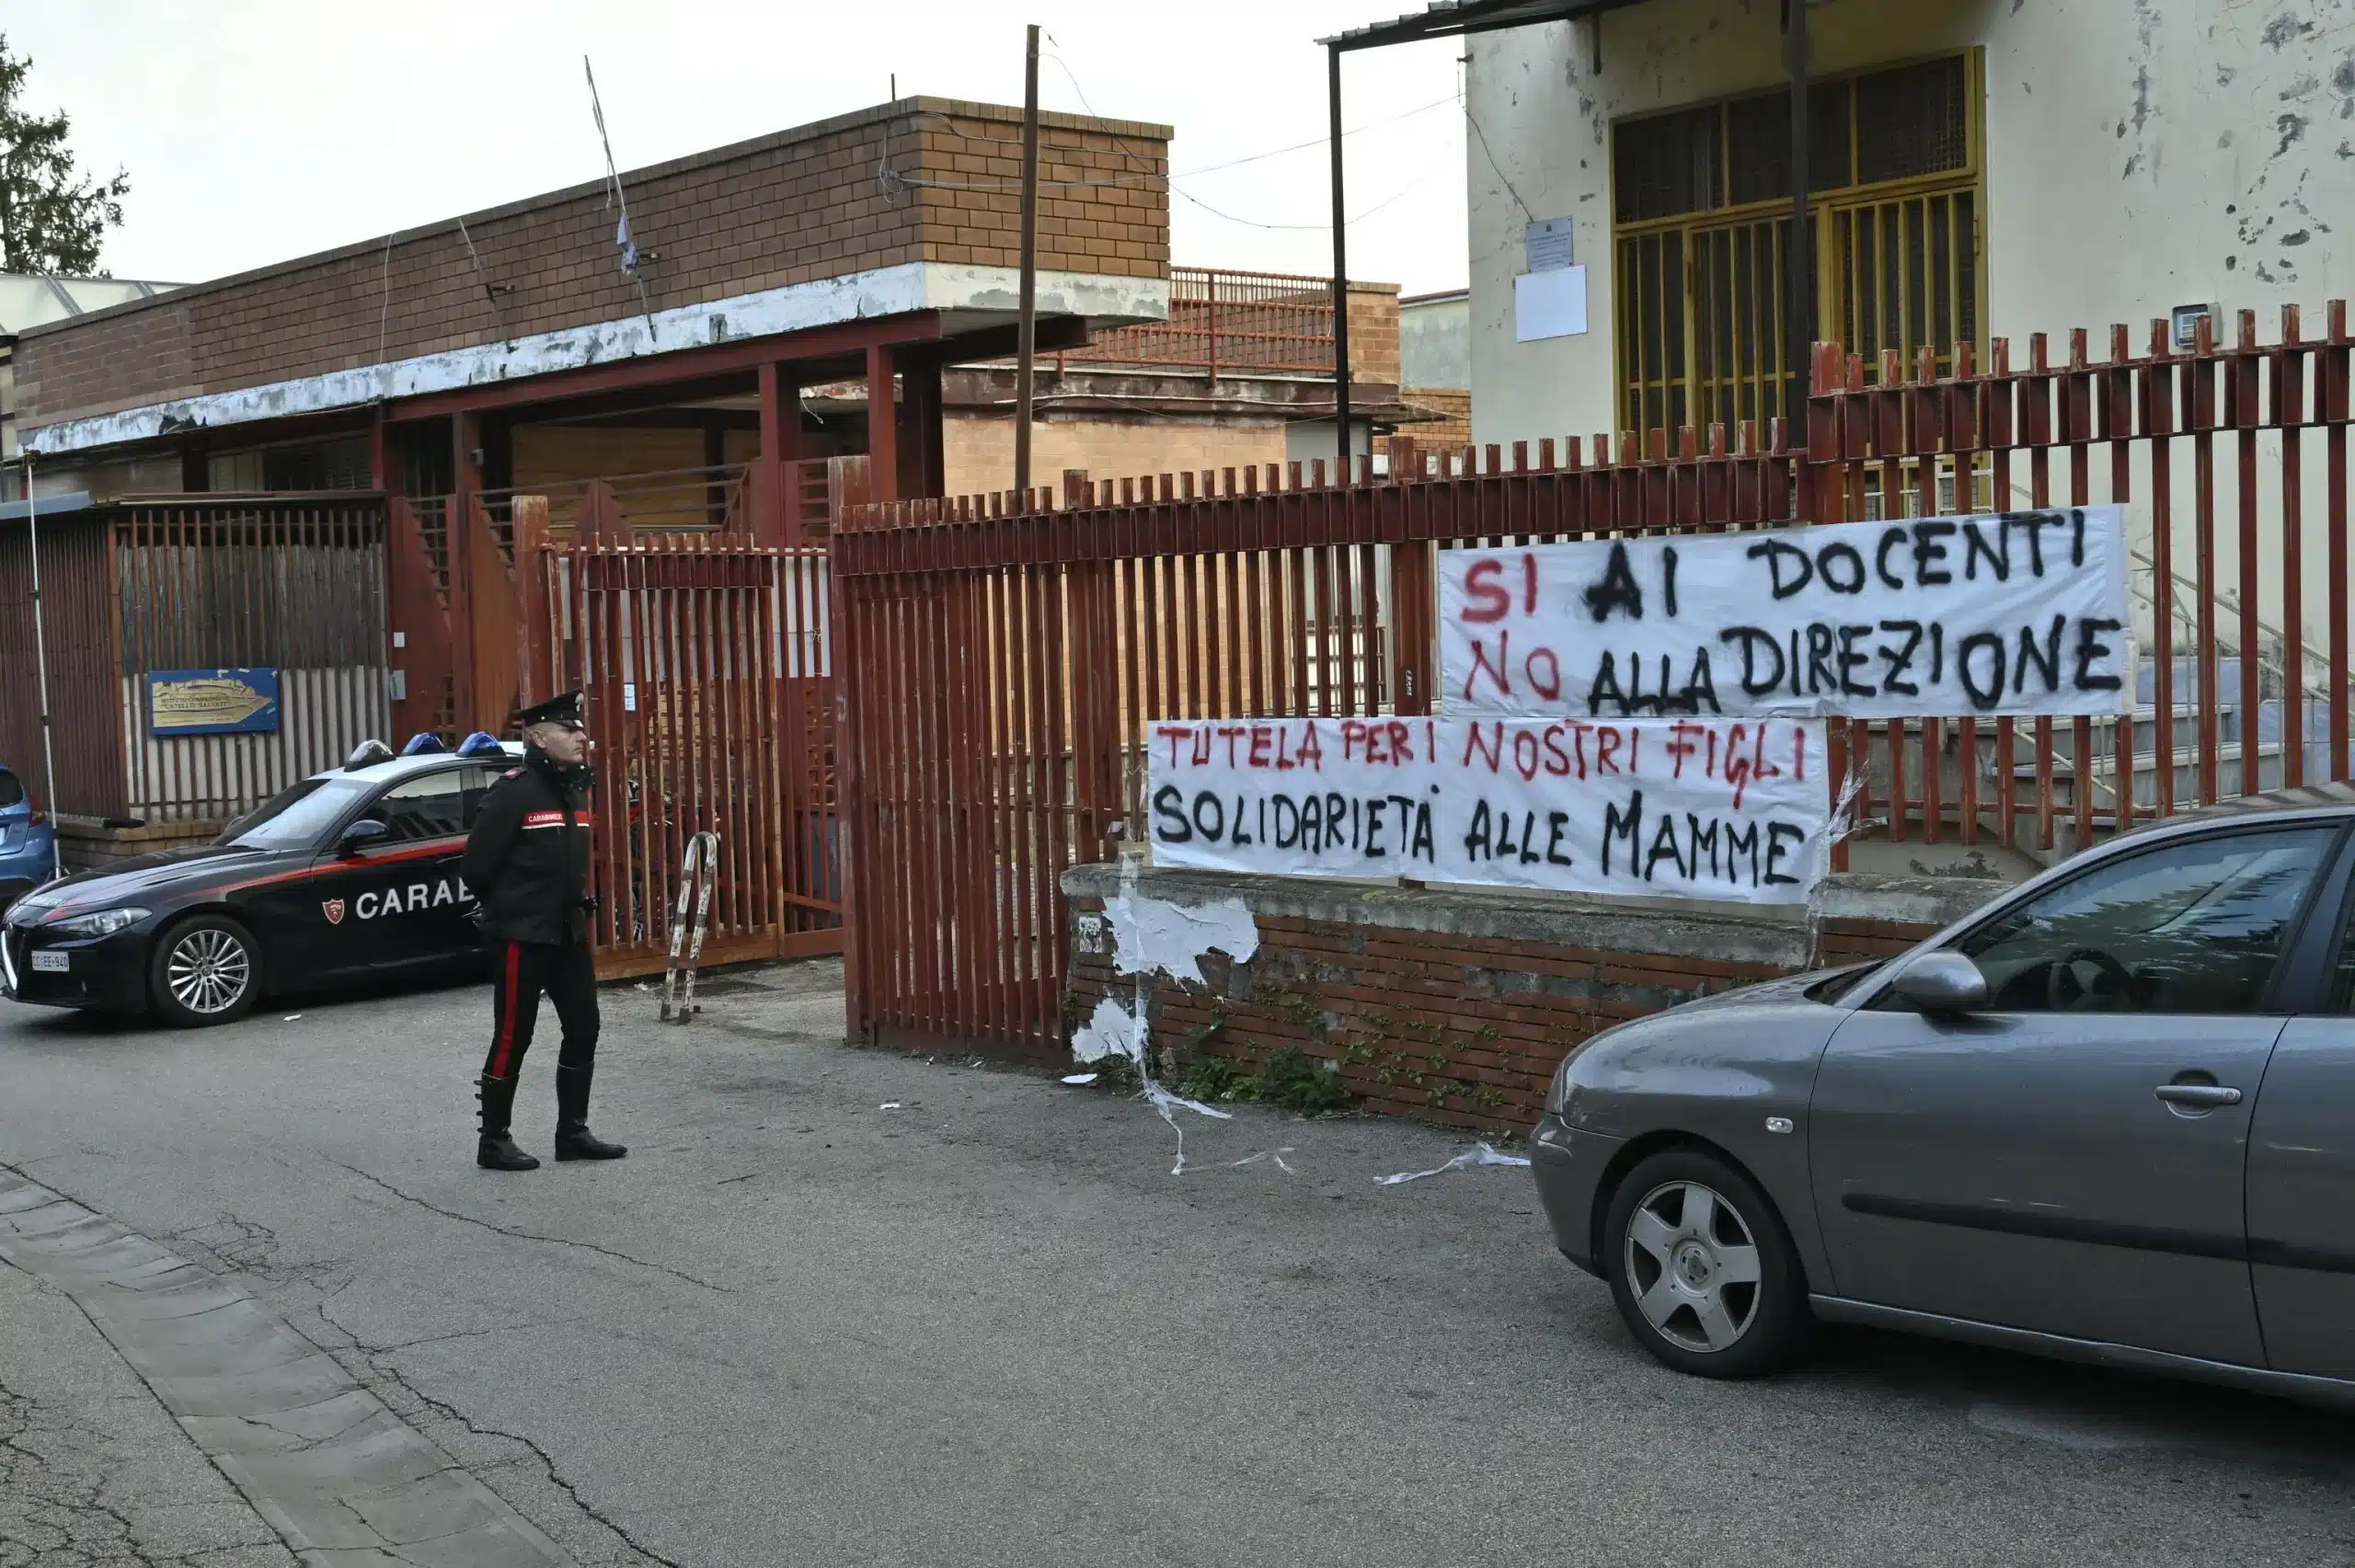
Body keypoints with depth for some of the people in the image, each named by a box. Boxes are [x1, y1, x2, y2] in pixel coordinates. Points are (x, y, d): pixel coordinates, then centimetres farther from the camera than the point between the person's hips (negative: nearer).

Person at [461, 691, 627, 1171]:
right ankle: (494, 1141, 8)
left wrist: (576, 903, 14)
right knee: (512, 1038, -2)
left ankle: (572, 1132, 19)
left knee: (583, 1028, 10)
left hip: (569, 931, 8)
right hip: (522, 935, -8)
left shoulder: (575, 789, 10)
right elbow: (476, 866, -13)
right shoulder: (513, 792, -15)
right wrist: (510, 909, 0)